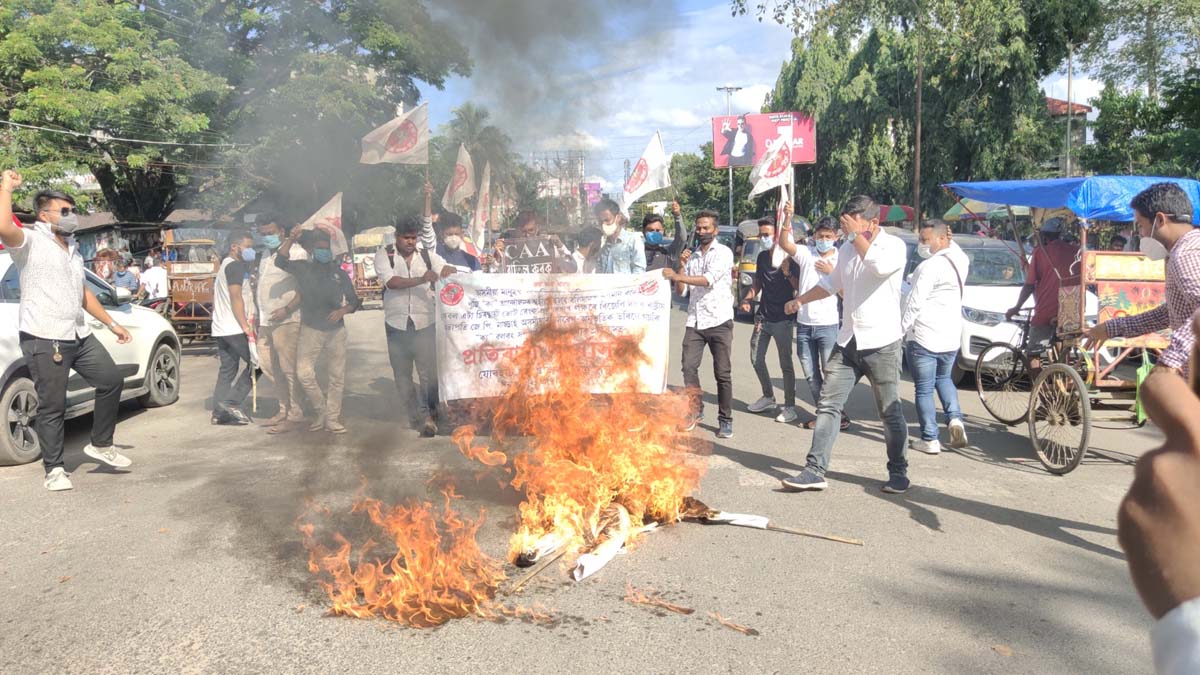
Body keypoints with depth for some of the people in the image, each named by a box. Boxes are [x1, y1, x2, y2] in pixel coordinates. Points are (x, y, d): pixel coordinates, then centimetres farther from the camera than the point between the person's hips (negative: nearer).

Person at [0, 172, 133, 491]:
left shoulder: (72, 248, 18)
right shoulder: (30, 241, -7)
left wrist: (111, 323, 26)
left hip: (79, 335, 8)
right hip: (43, 339, -8)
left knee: (112, 381, 10)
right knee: (52, 407, -3)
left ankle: (100, 444, 25)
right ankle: (54, 470, 8)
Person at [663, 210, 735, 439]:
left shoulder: (723, 253, -2)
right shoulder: (692, 256, 16)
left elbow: (709, 280, -18)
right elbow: (680, 290, 13)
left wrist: (677, 275, -26)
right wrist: (681, 265, -1)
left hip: (719, 321, -4)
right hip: (695, 321, 5)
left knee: (722, 374, -2)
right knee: (689, 367, -4)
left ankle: (725, 420, 6)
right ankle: (695, 411, 13)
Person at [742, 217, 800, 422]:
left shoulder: (788, 258, -11)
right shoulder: (762, 257, 9)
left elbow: (799, 288, -13)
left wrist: (788, 273, -29)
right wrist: (747, 299, 4)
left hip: (782, 319, -7)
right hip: (763, 316, 7)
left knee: (786, 364, -3)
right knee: (756, 359, 13)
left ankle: (790, 407, 5)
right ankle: (768, 397, 30)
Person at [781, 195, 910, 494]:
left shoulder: (894, 245, -7)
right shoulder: (847, 249, 12)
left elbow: (880, 266, -31)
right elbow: (832, 283, 29)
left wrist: (856, 235, -20)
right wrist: (801, 300, 25)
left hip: (882, 344, -6)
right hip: (847, 343, 6)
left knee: (891, 413, 4)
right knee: (828, 405, -1)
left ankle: (898, 472, 20)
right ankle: (815, 470, -1)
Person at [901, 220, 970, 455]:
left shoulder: (930, 267, -18)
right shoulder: (959, 260, 6)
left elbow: (914, 302, -19)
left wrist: (901, 327, -11)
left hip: (924, 338, -8)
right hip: (951, 336, 8)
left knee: (924, 389, 2)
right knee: (944, 378, 27)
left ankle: (930, 439, 3)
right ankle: (955, 418, 7)